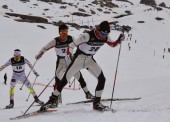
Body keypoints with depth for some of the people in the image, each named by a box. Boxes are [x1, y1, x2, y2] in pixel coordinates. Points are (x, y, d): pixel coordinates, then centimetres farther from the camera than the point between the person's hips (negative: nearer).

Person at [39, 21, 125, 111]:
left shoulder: (105, 37, -8)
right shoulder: (88, 36, -28)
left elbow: (113, 44, 8)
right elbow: (72, 45, -28)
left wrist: (119, 40, -12)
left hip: (90, 60, 5)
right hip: (79, 59, -5)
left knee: (102, 79, -9)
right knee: (65, 80, -7)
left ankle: (96, 103, 5)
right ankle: (52, 100, 4)